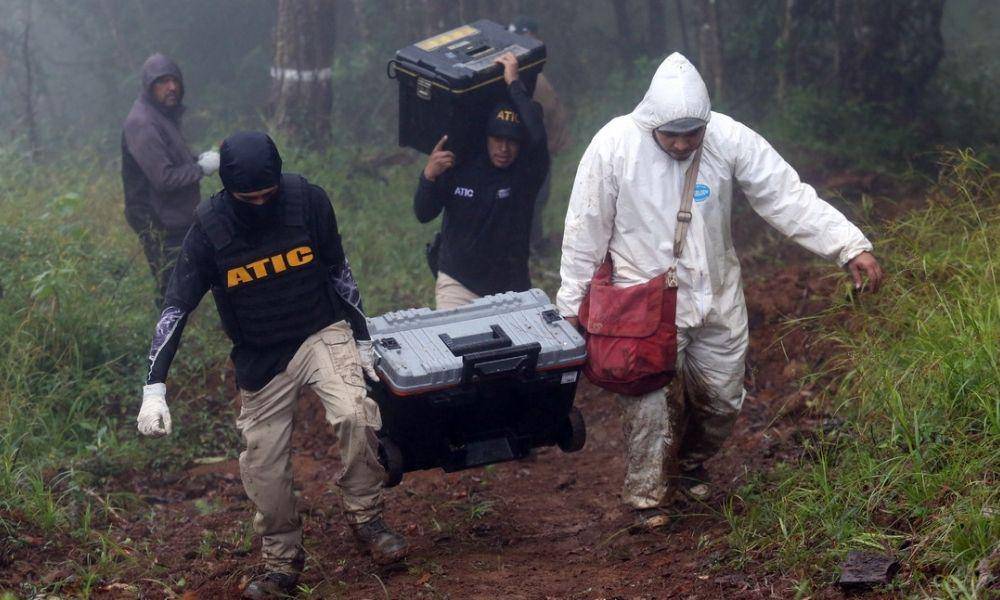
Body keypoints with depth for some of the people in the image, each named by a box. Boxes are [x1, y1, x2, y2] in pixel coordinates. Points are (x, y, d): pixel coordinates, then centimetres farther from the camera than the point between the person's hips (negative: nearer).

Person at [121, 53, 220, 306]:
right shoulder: (142, 123, -21)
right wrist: (201, 168, -15)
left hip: (177, 219, 10)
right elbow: (163, 178, -26)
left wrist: (198, 160, 5)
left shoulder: (164, 116, 11)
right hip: (159, 225, -10)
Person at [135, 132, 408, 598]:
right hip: (260, 358, 1)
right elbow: (177, 307, -15)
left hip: (321, 333, -1)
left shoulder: (308, 201, -16)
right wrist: (154, 389, -23)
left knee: (355, 416, -26)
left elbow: (338, 270, 0)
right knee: (264, 467, 4)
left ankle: (365, 517, -5)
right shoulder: (209, 227, -18)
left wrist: (362, 340, 7)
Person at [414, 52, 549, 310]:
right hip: (458, 285, 0)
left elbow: (537, 137, -29)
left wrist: (514, 83, -23)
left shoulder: (527, 173, -9)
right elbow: (423, 214, -4)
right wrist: (429, 176, -23)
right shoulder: (459, 169, -3)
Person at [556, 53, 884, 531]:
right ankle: (646, 497, 13)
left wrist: (852, 247, -21)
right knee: (648, 405, -8)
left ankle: (690, 465, 41)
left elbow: (790, 199, -13)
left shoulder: (730, 139, -14)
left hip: (718, 299, 3)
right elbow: (585, 230, -9)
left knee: (722, 399, 12)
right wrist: (571, 304, -5)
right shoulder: (615, 145, -18)